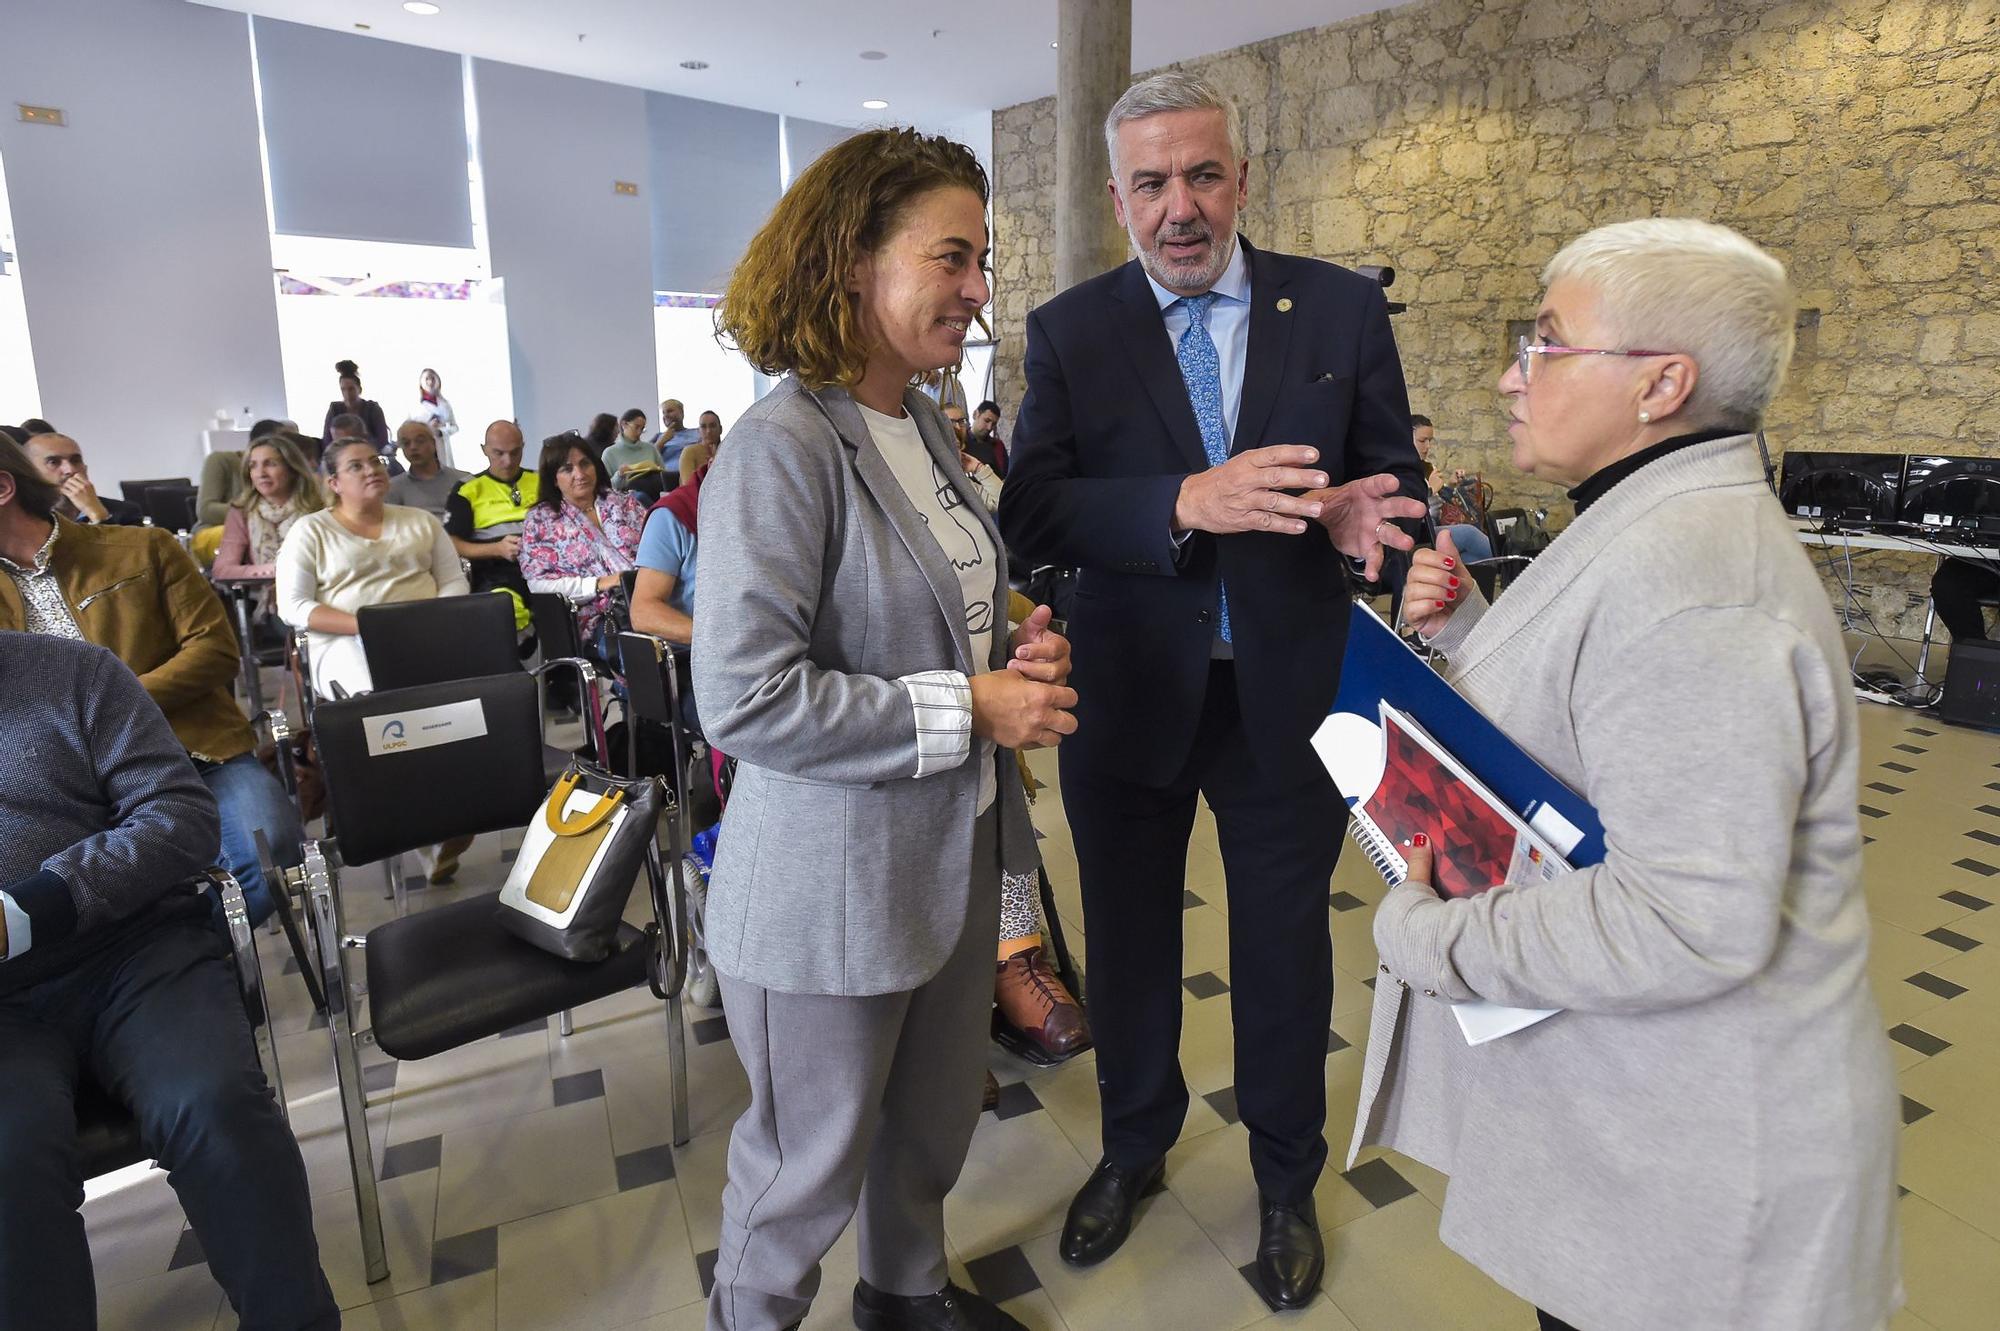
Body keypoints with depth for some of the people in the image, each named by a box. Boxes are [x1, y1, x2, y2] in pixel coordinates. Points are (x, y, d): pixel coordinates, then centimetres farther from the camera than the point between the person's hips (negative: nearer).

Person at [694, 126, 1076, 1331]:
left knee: (937, 1118, 27)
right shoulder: (783, 447, -21)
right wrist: (969, 712, -22)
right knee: (811, 1162, 16)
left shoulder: (926, 426, 6)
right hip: (832, 883, -8)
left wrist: (1015, 650, -2)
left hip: (954, 853, 8)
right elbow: (745, 701, -25)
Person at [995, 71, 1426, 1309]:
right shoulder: (1070, 330, -3)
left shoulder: (1343, 307, -2)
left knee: (1285, 949, 16)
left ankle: (1287, 1183, 42)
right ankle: (1134, 1147, 46)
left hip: (1288, 694, 0)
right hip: (1130, 696, 1)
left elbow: (1397, 477, 1)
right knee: (1130, 939, 18)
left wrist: (1357, 516, -23)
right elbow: (1033, 510, -14)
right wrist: (1187, 503, -30)